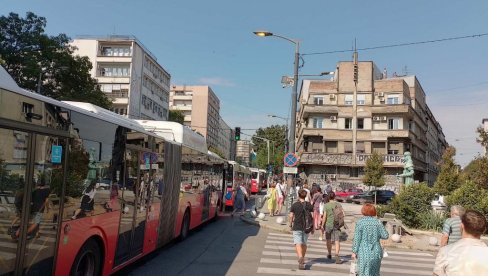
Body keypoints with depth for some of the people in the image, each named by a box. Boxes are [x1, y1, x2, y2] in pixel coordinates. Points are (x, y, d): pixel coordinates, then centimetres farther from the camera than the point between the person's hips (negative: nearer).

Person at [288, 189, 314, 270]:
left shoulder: (294, 205, -5)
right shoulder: (309, 205, 1)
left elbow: (291, 216, -5)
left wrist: (291, 225, 11)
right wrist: (312, 228, 7)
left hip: (297, 227, -3)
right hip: (306, 227, 3)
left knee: (298, 244, -7)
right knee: (304, 243, 18)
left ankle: (300, 257, -29)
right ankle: (302, 259, 31)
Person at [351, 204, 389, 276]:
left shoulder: (360, 222, -8)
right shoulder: (378, 222, 2)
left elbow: (357, 238, -9)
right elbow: (385, 236, 1)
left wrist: (354, 252, -3)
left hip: (364, 252, -4)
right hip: (376, 251, 4)